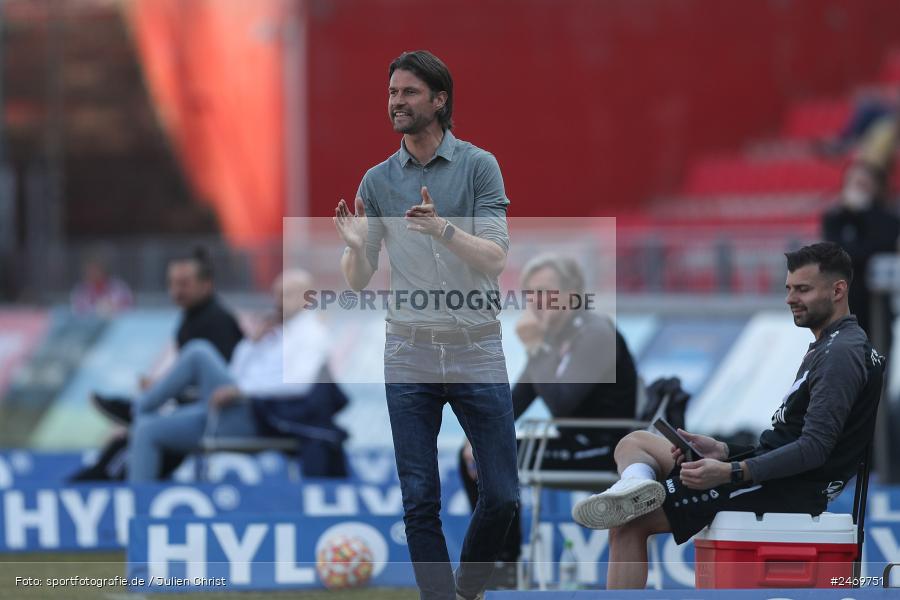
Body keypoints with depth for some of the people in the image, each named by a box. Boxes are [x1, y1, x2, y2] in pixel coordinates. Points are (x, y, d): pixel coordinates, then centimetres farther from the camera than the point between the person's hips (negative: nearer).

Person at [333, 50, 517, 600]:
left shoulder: (478, 166, -1)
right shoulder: (378, 181, 6)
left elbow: (495, 259, -10)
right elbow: (359, 281, 9)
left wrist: (444, 229, -27)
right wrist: (355, 245, -13)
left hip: (477, 350, -2)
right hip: (409, 356, 2)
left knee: (502, 494, 1)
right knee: (421, 502, -1)